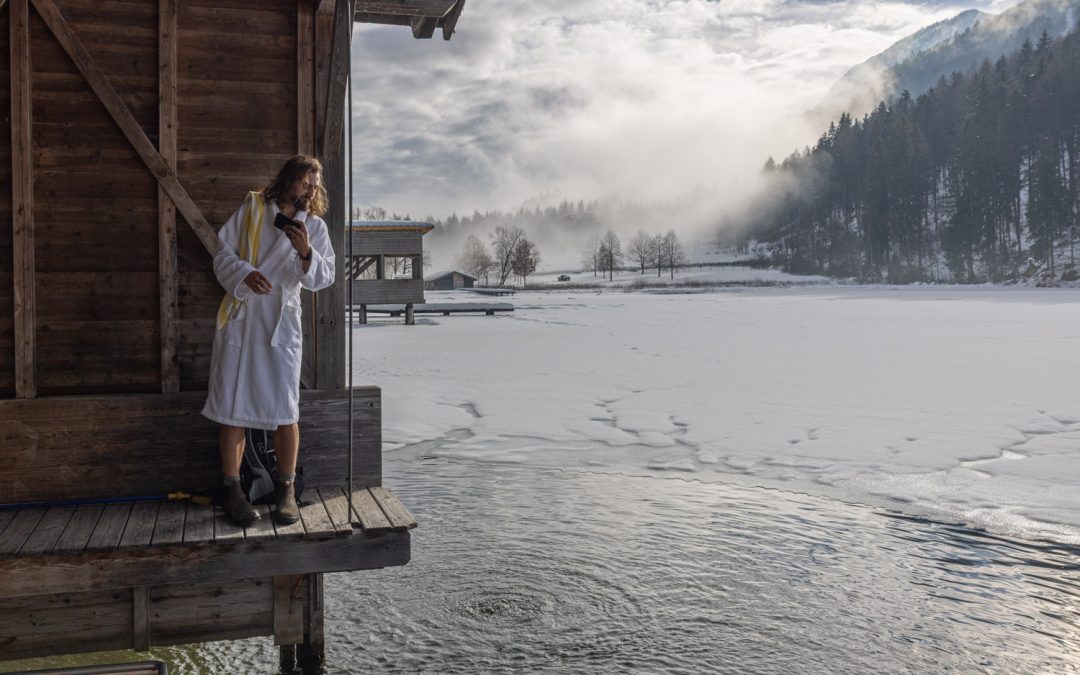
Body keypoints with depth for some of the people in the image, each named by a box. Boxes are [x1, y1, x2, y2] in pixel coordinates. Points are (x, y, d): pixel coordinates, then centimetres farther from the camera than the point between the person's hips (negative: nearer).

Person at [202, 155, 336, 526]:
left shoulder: (314, 226, 8)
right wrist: (244, 274, -18)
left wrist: (306, 253, -20)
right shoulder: (251, 209, 5)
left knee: (285, 411, -3)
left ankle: (287, 490, 11)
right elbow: (223, 255, 2)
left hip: (281, 324, 1)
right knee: (232, 410, 2)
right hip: (239, 319, 0)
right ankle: (233, 489, 13)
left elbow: (324, 278, -1)